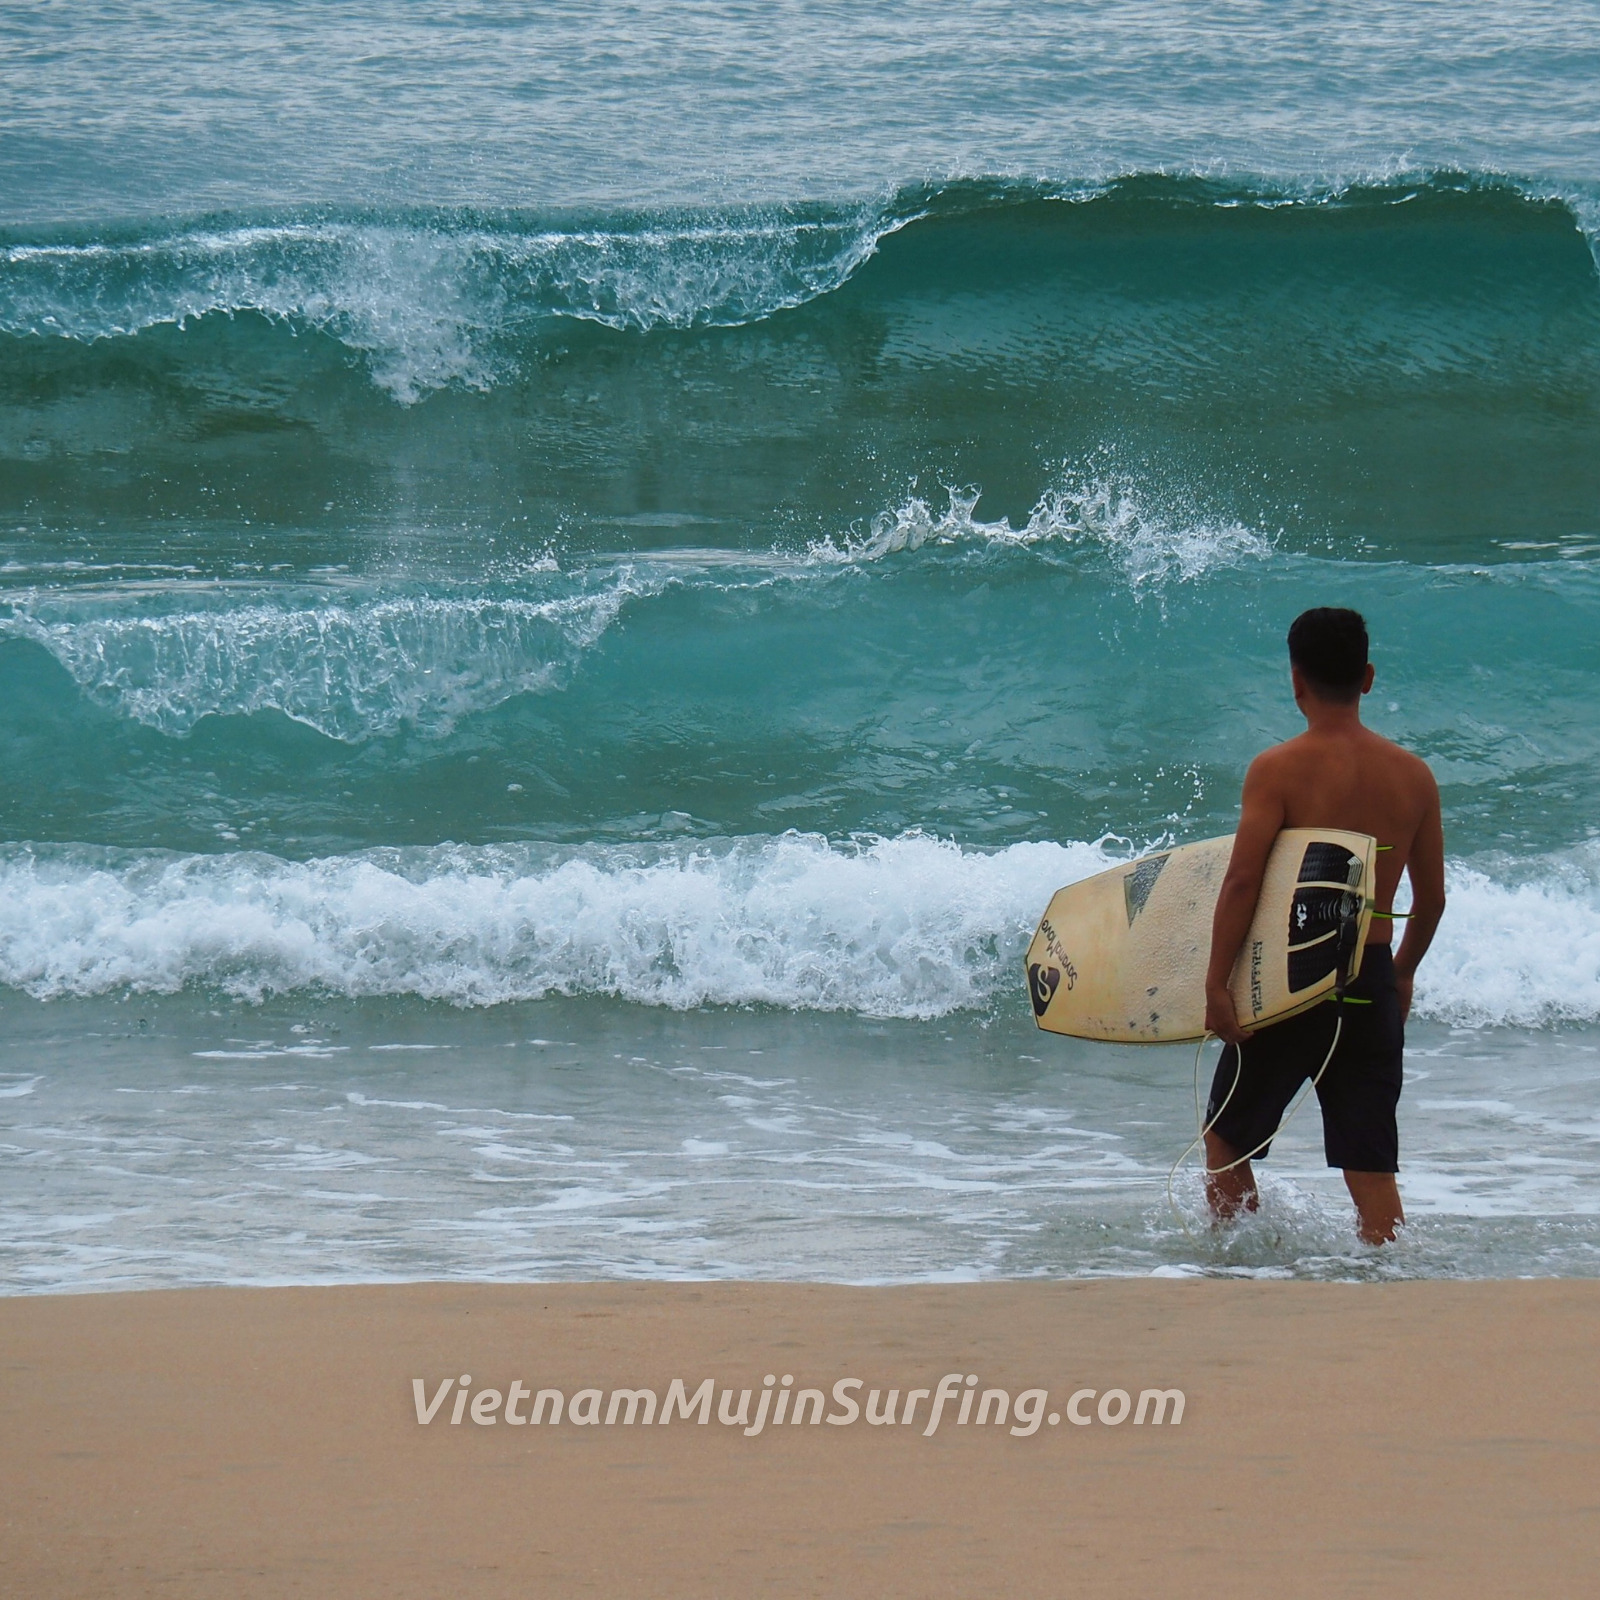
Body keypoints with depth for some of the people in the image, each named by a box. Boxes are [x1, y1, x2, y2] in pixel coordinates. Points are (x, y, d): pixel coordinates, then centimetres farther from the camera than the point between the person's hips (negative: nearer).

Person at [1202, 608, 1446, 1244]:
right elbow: (1431, 897, 10)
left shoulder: (1278, 769, -10)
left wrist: (1216, 984, -13)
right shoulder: (1413, 774, 3)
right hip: (1373, 985, 4)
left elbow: (1242, 881, -17)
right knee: (1371, 1164, 6)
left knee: (1225, 1138, 16)